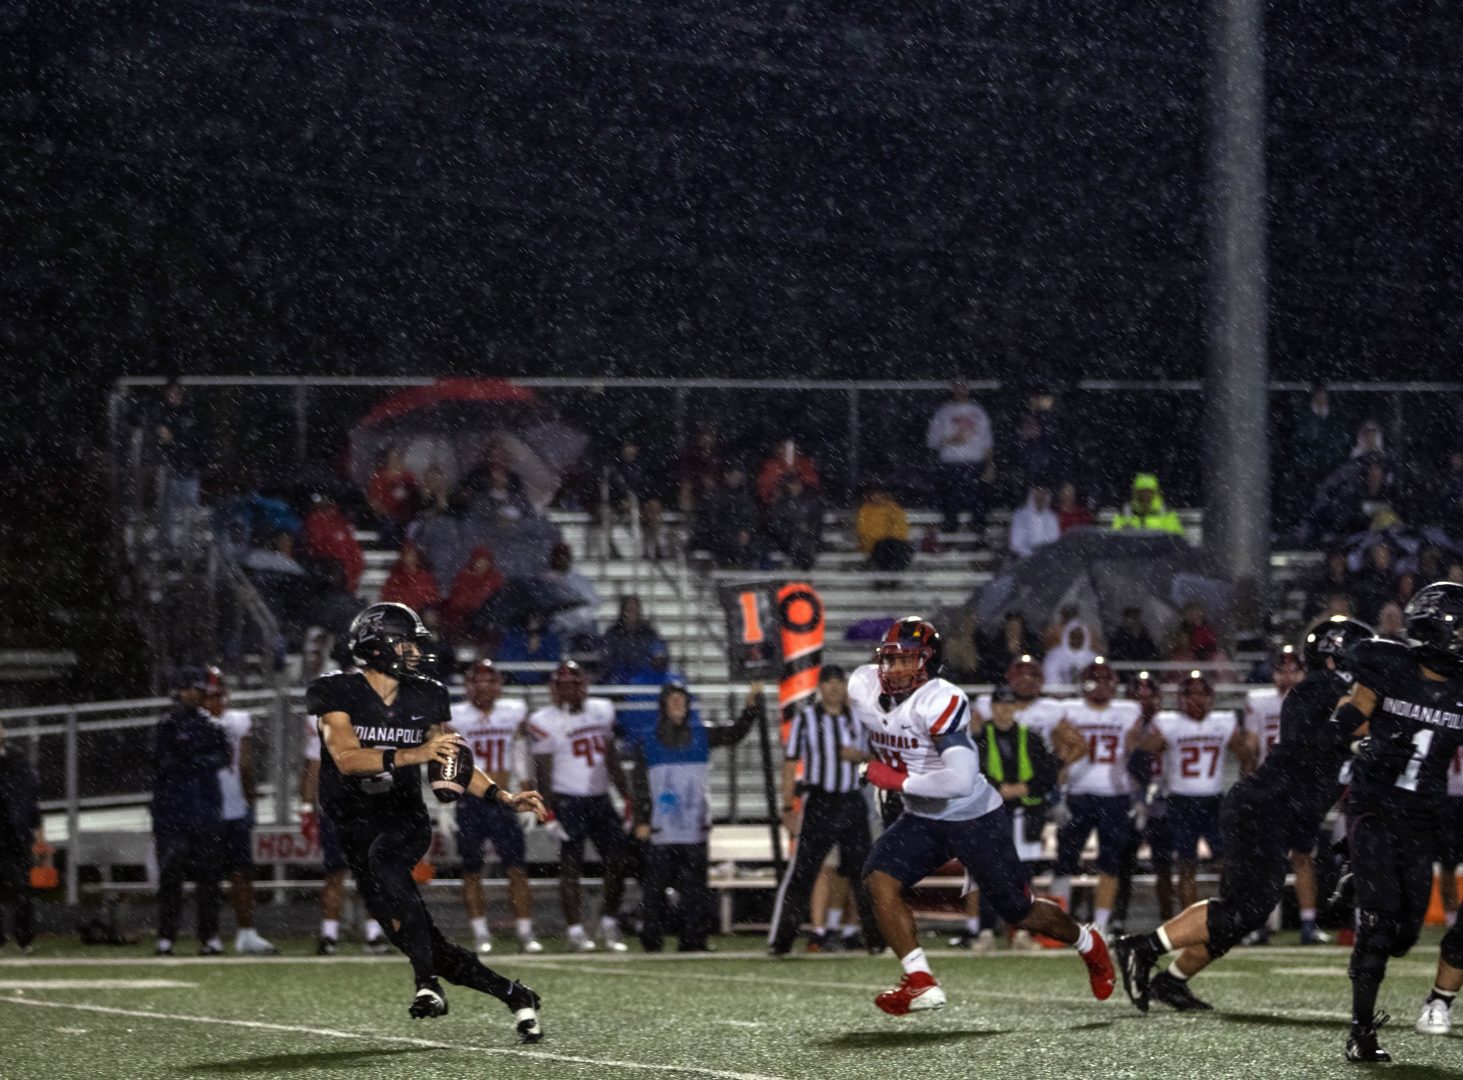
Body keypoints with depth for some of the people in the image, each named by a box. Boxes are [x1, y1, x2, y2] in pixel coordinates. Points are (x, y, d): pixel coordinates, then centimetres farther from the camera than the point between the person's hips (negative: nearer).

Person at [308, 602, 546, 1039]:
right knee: (420, 942, -6)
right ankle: (512, 995, 10)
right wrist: (414, 755, -34)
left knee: (383, 857, -37)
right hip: (355, 827, -1)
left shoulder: (425, 697, 5)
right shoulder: (336, 693, -8)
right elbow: (346, 757, -23)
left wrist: (506, 798, 0)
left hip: (405, 820, 1)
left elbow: (455, 765, 14)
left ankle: (427, 982, -39)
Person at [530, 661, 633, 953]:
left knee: (616, 861, 1)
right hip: (568, 800, -5)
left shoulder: (602, 711, 10)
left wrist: (627, 797, 14)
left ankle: (609, 923, 15)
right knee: (571, 866, -4)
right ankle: (575, 930, 1)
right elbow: (543, 773, -8)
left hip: (600, 799, 5)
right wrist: (550, 811, -14)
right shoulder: (545, 722, -7)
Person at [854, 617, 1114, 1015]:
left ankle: (1088, 944, 38)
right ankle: (920, 983, -17)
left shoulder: (941, 702, -31)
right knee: (879, 878, -19)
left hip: (975, 818, -6)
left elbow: (961, 781, -40)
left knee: (1019, 912, 7)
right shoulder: (863, 688, -9)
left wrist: (898, 781, -31)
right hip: (922, 820, 6)